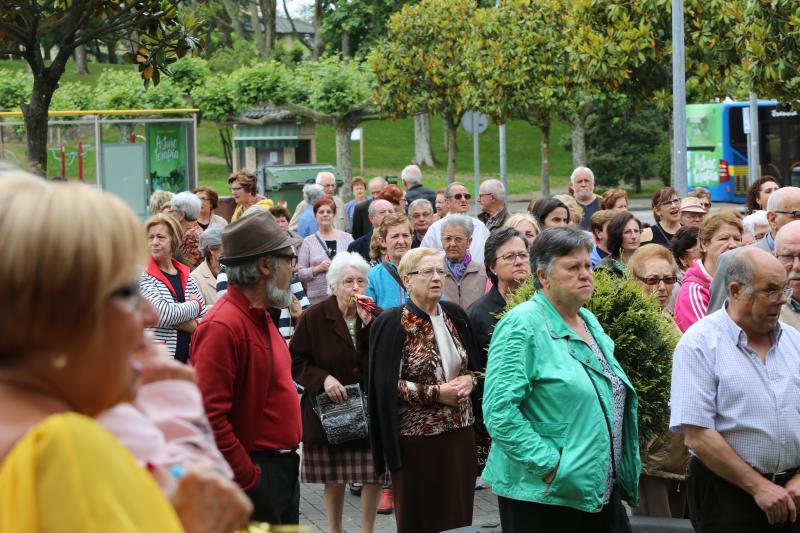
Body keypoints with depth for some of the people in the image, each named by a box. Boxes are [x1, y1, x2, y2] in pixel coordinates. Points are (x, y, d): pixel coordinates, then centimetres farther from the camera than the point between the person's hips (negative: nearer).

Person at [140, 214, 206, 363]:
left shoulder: (187, 277, 10)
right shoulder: (142, 276, -7)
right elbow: (163, 314, -20)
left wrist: (191, 325, -11)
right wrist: (194, 305, -5)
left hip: (188, 360, 5)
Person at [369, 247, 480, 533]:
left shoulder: (455, 315, 8)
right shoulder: (392, 324, -8)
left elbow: (474, 364, 17)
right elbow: (386, 385, -12)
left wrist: (469, 379, -5)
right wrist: (435, 393, -16)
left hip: (459, 431, 5)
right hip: (416, 435, -5)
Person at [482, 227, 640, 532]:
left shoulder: (589, 322, 14)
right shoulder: (522, 325, -12)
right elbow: (499, 412, -20)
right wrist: (550, 466, -22)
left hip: (601, 492, 8)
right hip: (543, 497, -8)